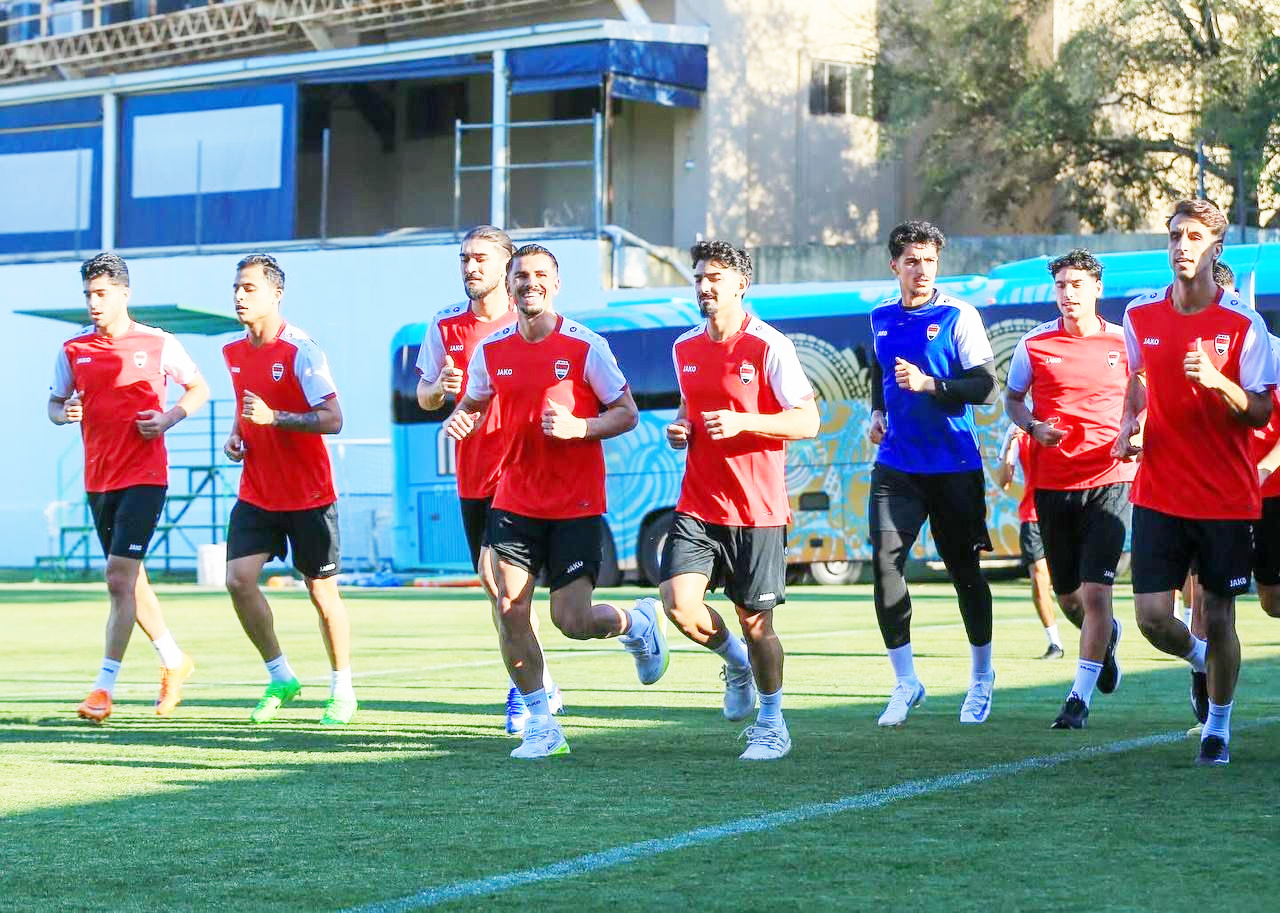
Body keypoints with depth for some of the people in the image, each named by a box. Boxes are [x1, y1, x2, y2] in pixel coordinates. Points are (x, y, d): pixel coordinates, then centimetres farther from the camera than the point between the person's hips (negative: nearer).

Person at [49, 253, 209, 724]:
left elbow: (199, 389, 9)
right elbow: (55, 403, 14)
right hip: (98, 477, 5)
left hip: (145, 476, -5)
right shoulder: (73, 349, 6)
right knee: (129, 580, 12)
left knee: (120, 578, -14)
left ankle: (104, 688, -13)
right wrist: (64, 414, -9)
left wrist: (169, 418, -8)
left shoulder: (158, 344, -2)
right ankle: (174, 660, 32)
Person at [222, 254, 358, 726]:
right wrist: (236, 435, 6)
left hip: (308, 496, -5)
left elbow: (332, 420, -20)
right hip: (256, 492, 6)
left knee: (322, 593, 3)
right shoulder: (233, 351, 6)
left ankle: (342, 689, 20)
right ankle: (280, 678, 8)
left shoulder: (301, 350, -15)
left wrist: (273, 417, -29)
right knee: (239, 579, -9)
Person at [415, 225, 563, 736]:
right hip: (472, 475, 5)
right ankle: (541, 684, 24)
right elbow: (424, 396, 9)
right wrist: (438, 388, -12)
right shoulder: (445, 325, 6)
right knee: (498, 589, 10)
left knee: (496, 573, -17)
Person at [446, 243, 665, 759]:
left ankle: (637, 622, 28)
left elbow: (627, 413, -4)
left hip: (577, 505, -4)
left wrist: (577, 427, -20)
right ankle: (541, 725, 7)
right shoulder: (491, 350, 4)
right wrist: (460, 421, -4)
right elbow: (473, 404, 19)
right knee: (510, 611, -7)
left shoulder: (586, 346, -8)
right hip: (515, 500, 4)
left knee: (573, 620, -7)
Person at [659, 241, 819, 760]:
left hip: (757, 508, -4)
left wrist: (742, 422, -21)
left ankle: (772, 723, 22)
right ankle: (736, 663, 17)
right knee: (678, 602, -14)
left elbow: (808, 421, -9)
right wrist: (679, 428, 4)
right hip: (697, 504, 5)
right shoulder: (684, 348, 10)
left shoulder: (769, 346, -9)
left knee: (755, 621, 1)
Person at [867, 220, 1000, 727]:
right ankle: (905, 682, -1)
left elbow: (985, 385, -12)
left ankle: (982, 676, 27)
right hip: (896, 465, 4)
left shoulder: (958, 316, -7)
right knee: (885, 562, -11)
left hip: (954, 466, -4)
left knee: (964, 570, 7)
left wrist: (929, 384, -24)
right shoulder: (882, 317, 8)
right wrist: (877, 411, 12)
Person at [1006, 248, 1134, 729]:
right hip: (1052, 483, 2)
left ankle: (1080, 696, -6)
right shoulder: (1034, 344, 1)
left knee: (1095, 591, -12)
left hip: (1109, 479, -2)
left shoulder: (1124, 342, 2)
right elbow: (1012, 399, 14)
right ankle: (1106, 635, 47)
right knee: (1068, 594, 13)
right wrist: (1032, 427, -7)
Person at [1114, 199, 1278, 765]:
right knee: (1151, 615, -6)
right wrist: (1128, 426, 5)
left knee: (1218, 615, 1)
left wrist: (1217, 381, -24)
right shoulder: (1140, 316, 4)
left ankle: (1218, 726, 22)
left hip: (1226, 498, -2)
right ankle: (1199, 659, 29)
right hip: (1158, 494, 2)